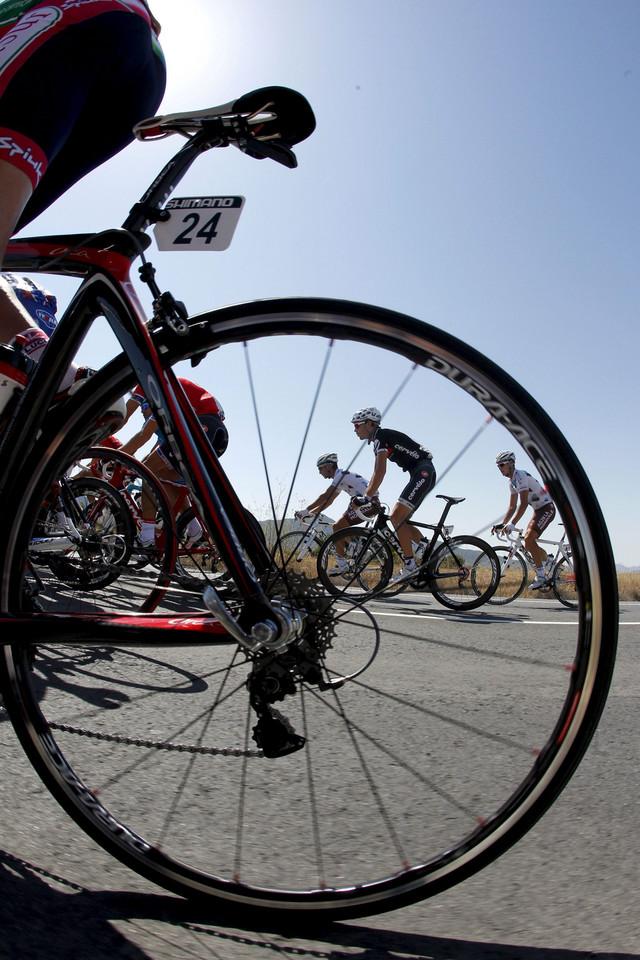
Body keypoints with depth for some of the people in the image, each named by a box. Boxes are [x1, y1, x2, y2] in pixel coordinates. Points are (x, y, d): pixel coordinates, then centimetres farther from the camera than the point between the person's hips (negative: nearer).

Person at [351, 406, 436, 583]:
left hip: (424, 472, -10)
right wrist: (363, 496, 17)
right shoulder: (378, 441, 19)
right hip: (420, 475, 10)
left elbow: (380, 471, -22)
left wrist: (367, 497, -24)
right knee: (397, 518, 8)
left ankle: (410, 564, -16)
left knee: (397, 516, -17)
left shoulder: (381, 436, -12)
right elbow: (376, 473, 22)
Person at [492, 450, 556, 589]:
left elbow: (524, 503, -28)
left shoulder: (520, 475, -20)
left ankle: (541, 575, -14)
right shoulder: (512, 481, 10)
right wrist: (502, 524, 2)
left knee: (529, 539, -22)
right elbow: (512, 506, 12)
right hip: (538, 510, 10)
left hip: (547, 508, -10)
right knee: (528, 542, 8)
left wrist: (512, 524, -34)